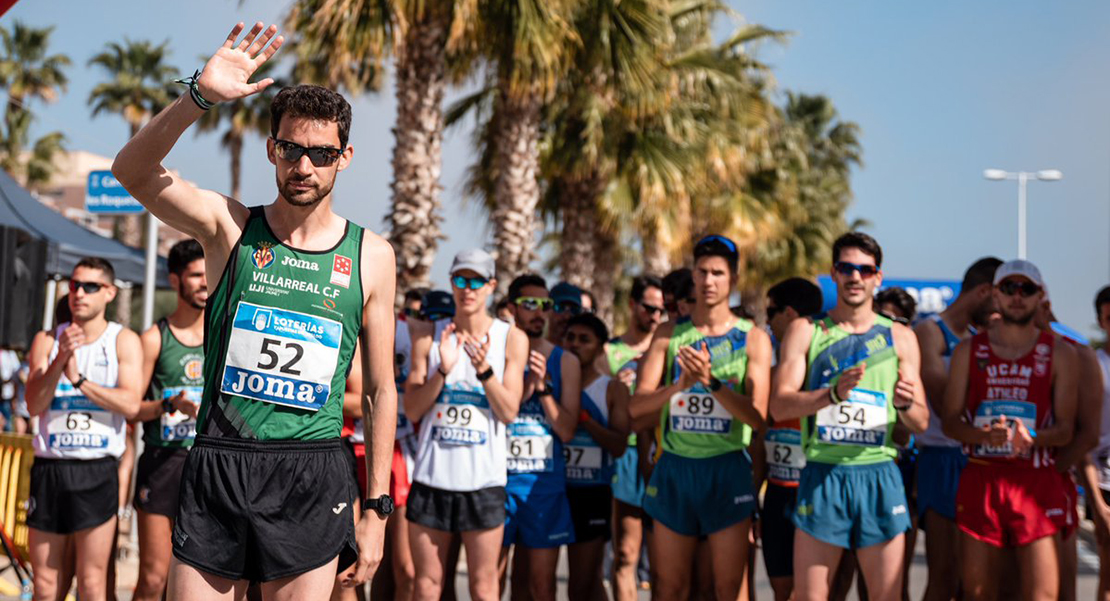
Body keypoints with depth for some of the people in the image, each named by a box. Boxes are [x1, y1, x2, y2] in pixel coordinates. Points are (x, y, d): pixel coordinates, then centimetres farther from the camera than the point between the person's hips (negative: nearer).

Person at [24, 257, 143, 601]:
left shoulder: (124, 341, 3)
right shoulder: (47, 340, 9)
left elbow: (131, 404, -11)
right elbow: (34, 404, -3)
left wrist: (79, 379, -14)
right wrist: (60, 360, -16)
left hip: (97, 470, -3)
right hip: (49, 466, 3)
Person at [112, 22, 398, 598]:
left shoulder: (371, 256, 5)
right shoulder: (231, 227, 4)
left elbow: (381, 390, 8)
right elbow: (131, 170, -12)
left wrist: (376, 508, 5)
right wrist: (199, 97, -25)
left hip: (312, 475, 0)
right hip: (216, 466, 0)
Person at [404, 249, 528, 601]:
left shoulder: (511, 339, 1)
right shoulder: (428, 336, 4)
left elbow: (509, 412, -4)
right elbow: (412, 409, 1)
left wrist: (484, 370, -19)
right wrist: (442, 371, -15)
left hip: (484, 479, -1)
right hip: (432, 475, 2)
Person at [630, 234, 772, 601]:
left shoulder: (752, 339, 1)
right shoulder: (668, 335, 7)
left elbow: (757, 416, -10)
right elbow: (637, 407, -3)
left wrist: (712, 382, -23)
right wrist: (680, 385, -21)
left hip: (727, 468, -2)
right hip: (674, 465, 2)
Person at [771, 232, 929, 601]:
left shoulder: (900, 338, 11)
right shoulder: (805, 332, 7)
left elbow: (921, 423, 9)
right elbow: (779, 406, -4)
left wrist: (906, 404, -15)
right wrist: (834, 394, -21)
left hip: (880, 476, 1)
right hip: (822, 475, -1)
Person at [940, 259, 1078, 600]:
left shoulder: (1059, 354, 7)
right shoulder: (969, 351, 11)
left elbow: (1066, 429, 2)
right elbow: (950, 421, 6)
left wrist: (1031, 438, -20)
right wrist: (985, 435, -15)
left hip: (1037, 482, -1)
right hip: (980, 479, 1)